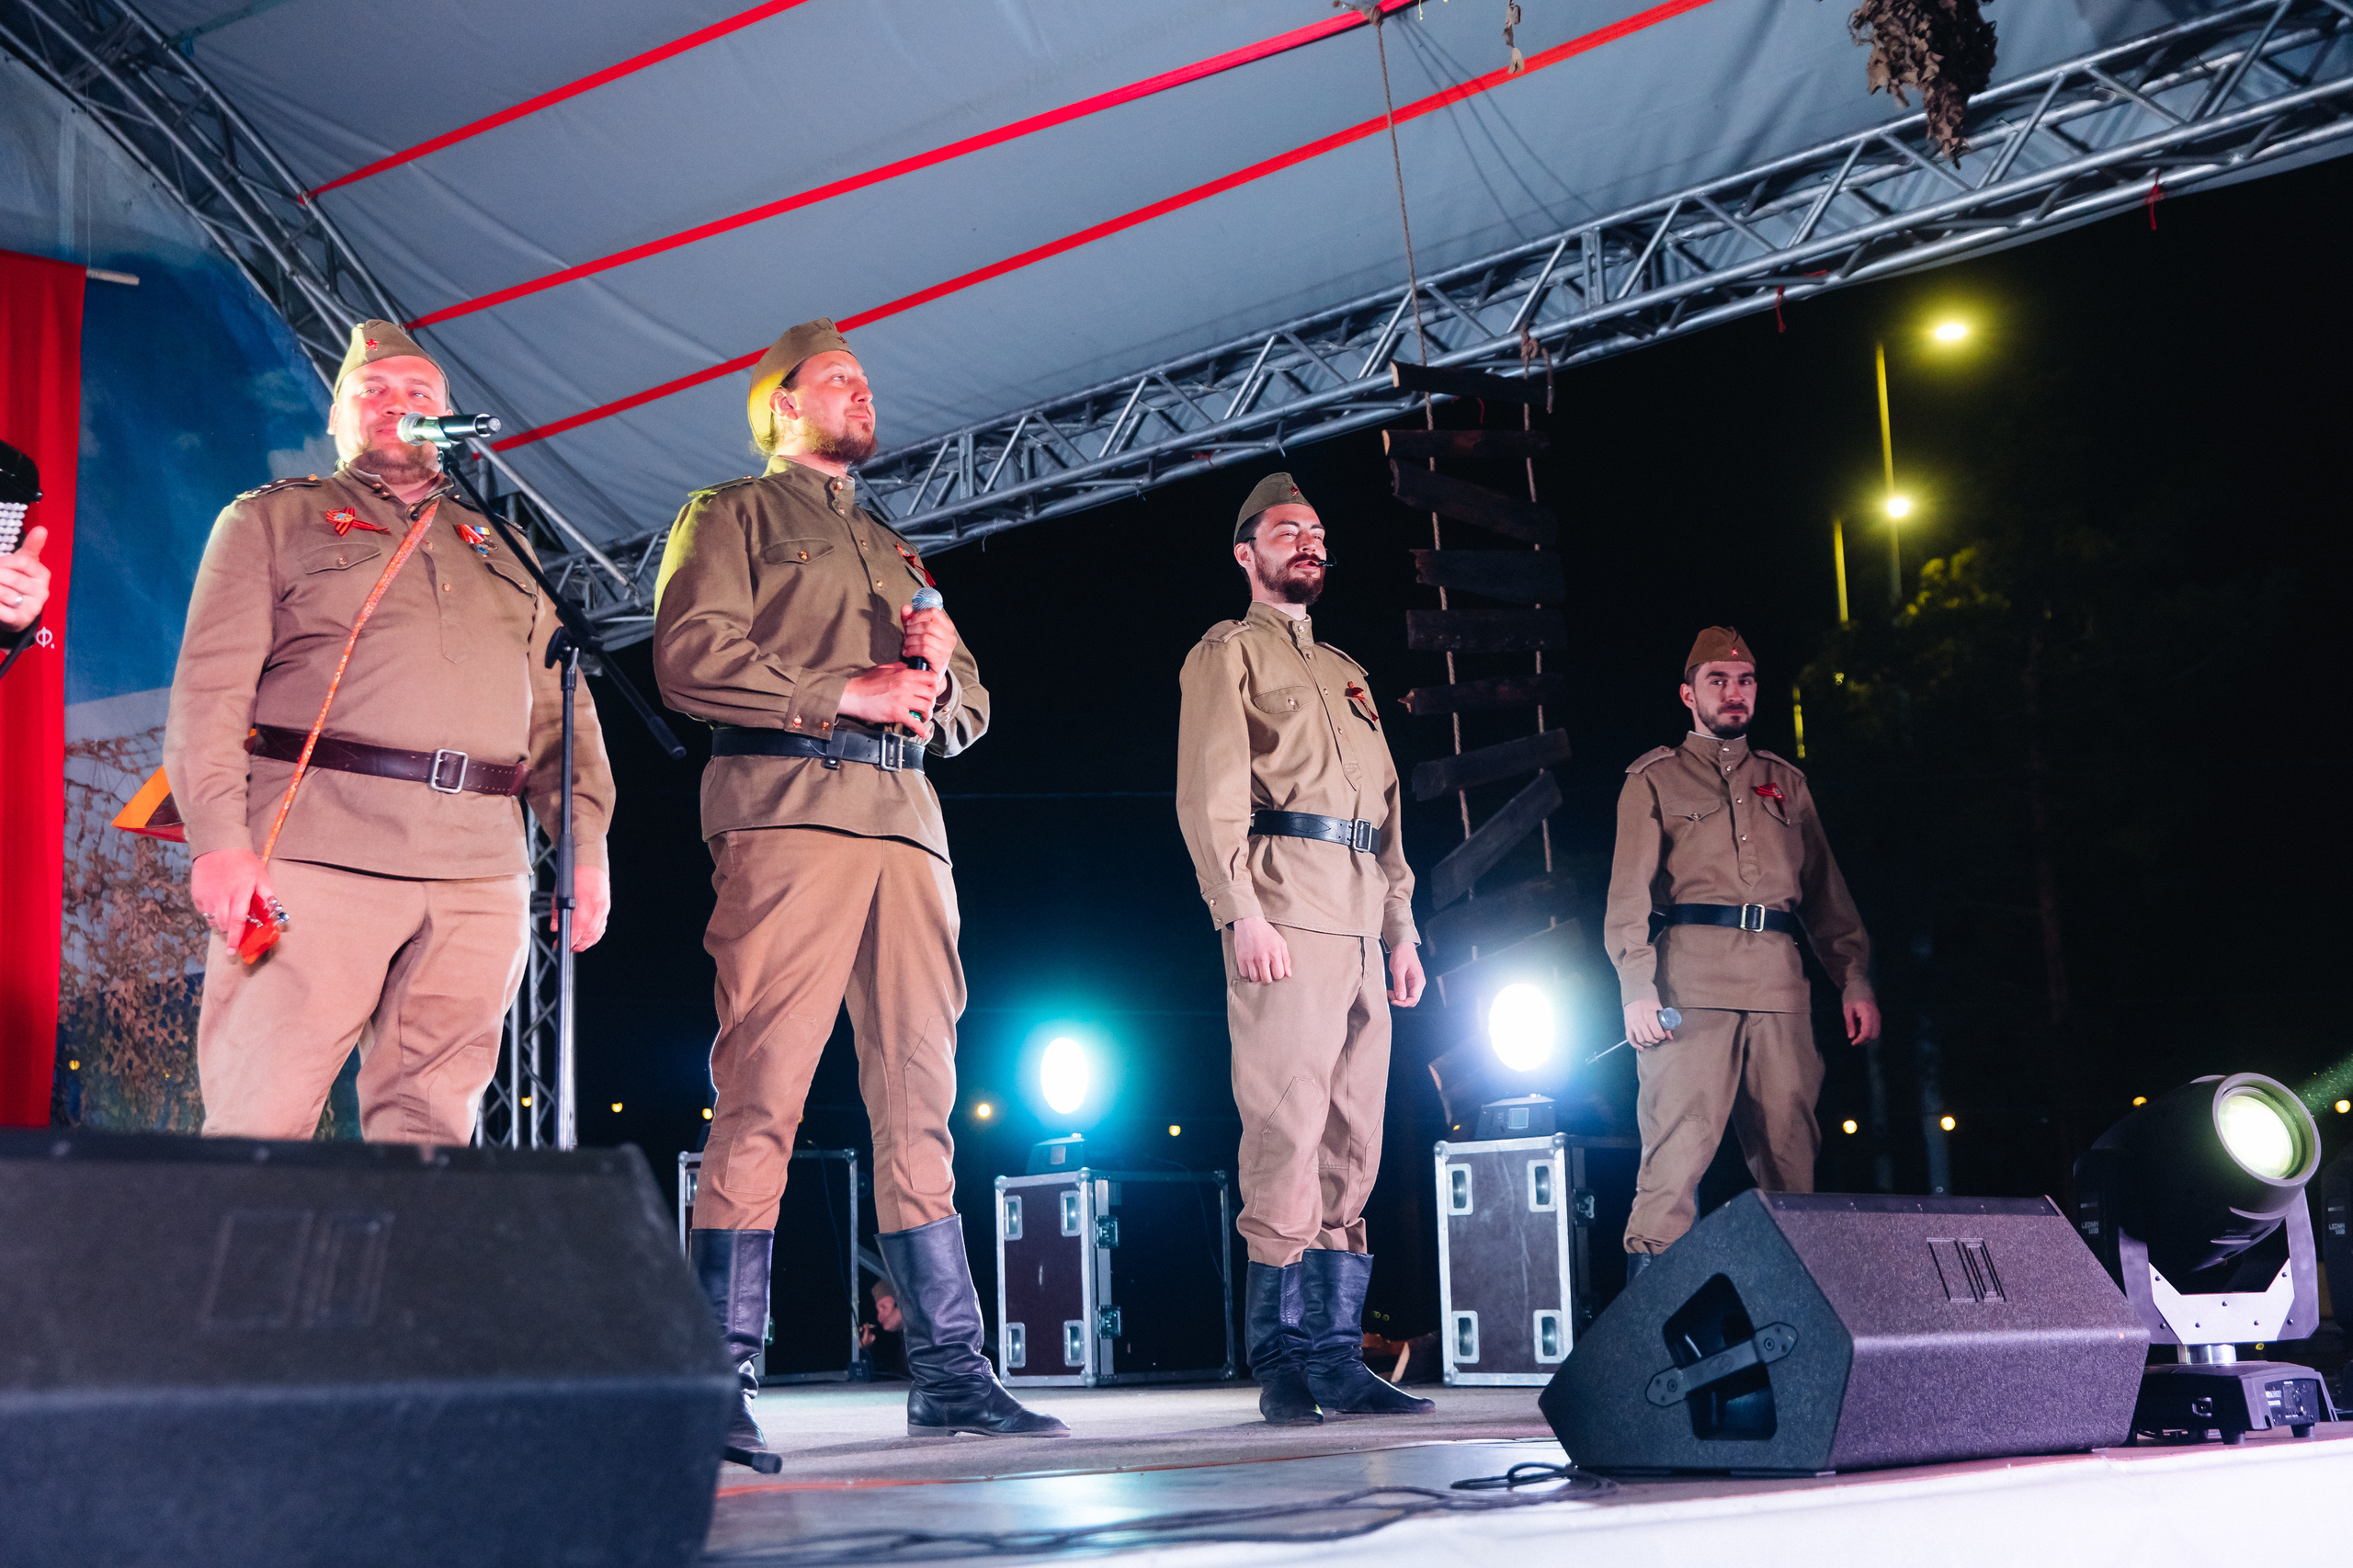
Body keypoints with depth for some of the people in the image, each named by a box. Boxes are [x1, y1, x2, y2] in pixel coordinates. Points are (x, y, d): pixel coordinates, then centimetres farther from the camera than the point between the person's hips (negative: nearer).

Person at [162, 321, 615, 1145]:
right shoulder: (274, 519, 14)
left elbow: (560, 706, 21)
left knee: (430, 1130, 0)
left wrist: (586, 846, 8)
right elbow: (210, 684, 2)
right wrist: (219, 838, -12)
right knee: (260, 1121, -8)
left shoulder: (503, 549, 26)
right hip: (318, 853, -3)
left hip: (480, 872, 3)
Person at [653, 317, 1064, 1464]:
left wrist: (936, 672, 3)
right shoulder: (731, 515, 13)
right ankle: (718, 1381, -11)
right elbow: (690, 656, -5)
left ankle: (946, 1369, 3)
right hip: (785, 806, -6)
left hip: (905, 817, 6)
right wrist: (846, 694, -9)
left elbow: (969, 712, 26)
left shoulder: (896, 553, 31)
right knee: (762, 1093, -12)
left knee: (918, 1098, 2)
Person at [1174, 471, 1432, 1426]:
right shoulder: (1227, 653, 7)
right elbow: (1209, 795, -5)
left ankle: (1337, 1358, 4)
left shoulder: (1344, 671, 28)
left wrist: (1402, 929, 15)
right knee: (1287, 1133, -12)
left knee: (1352, 1143, 2)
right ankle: (1282, 1361, -9)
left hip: (1361, 923, 7)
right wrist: (1241, 913, -17)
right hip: (1285, 913, -7)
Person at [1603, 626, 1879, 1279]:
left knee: (1791, 1148, 1)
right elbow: (1629, 893, 2)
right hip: (1691, 974, -4)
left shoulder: (1786, 782, 23)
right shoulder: (1654, 779, 11)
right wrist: (1637, 985, -11)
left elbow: (1827, 892, 20)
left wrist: (1855, 978, 8)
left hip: (1779, 980, 4)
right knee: (1678, 1139, -11)